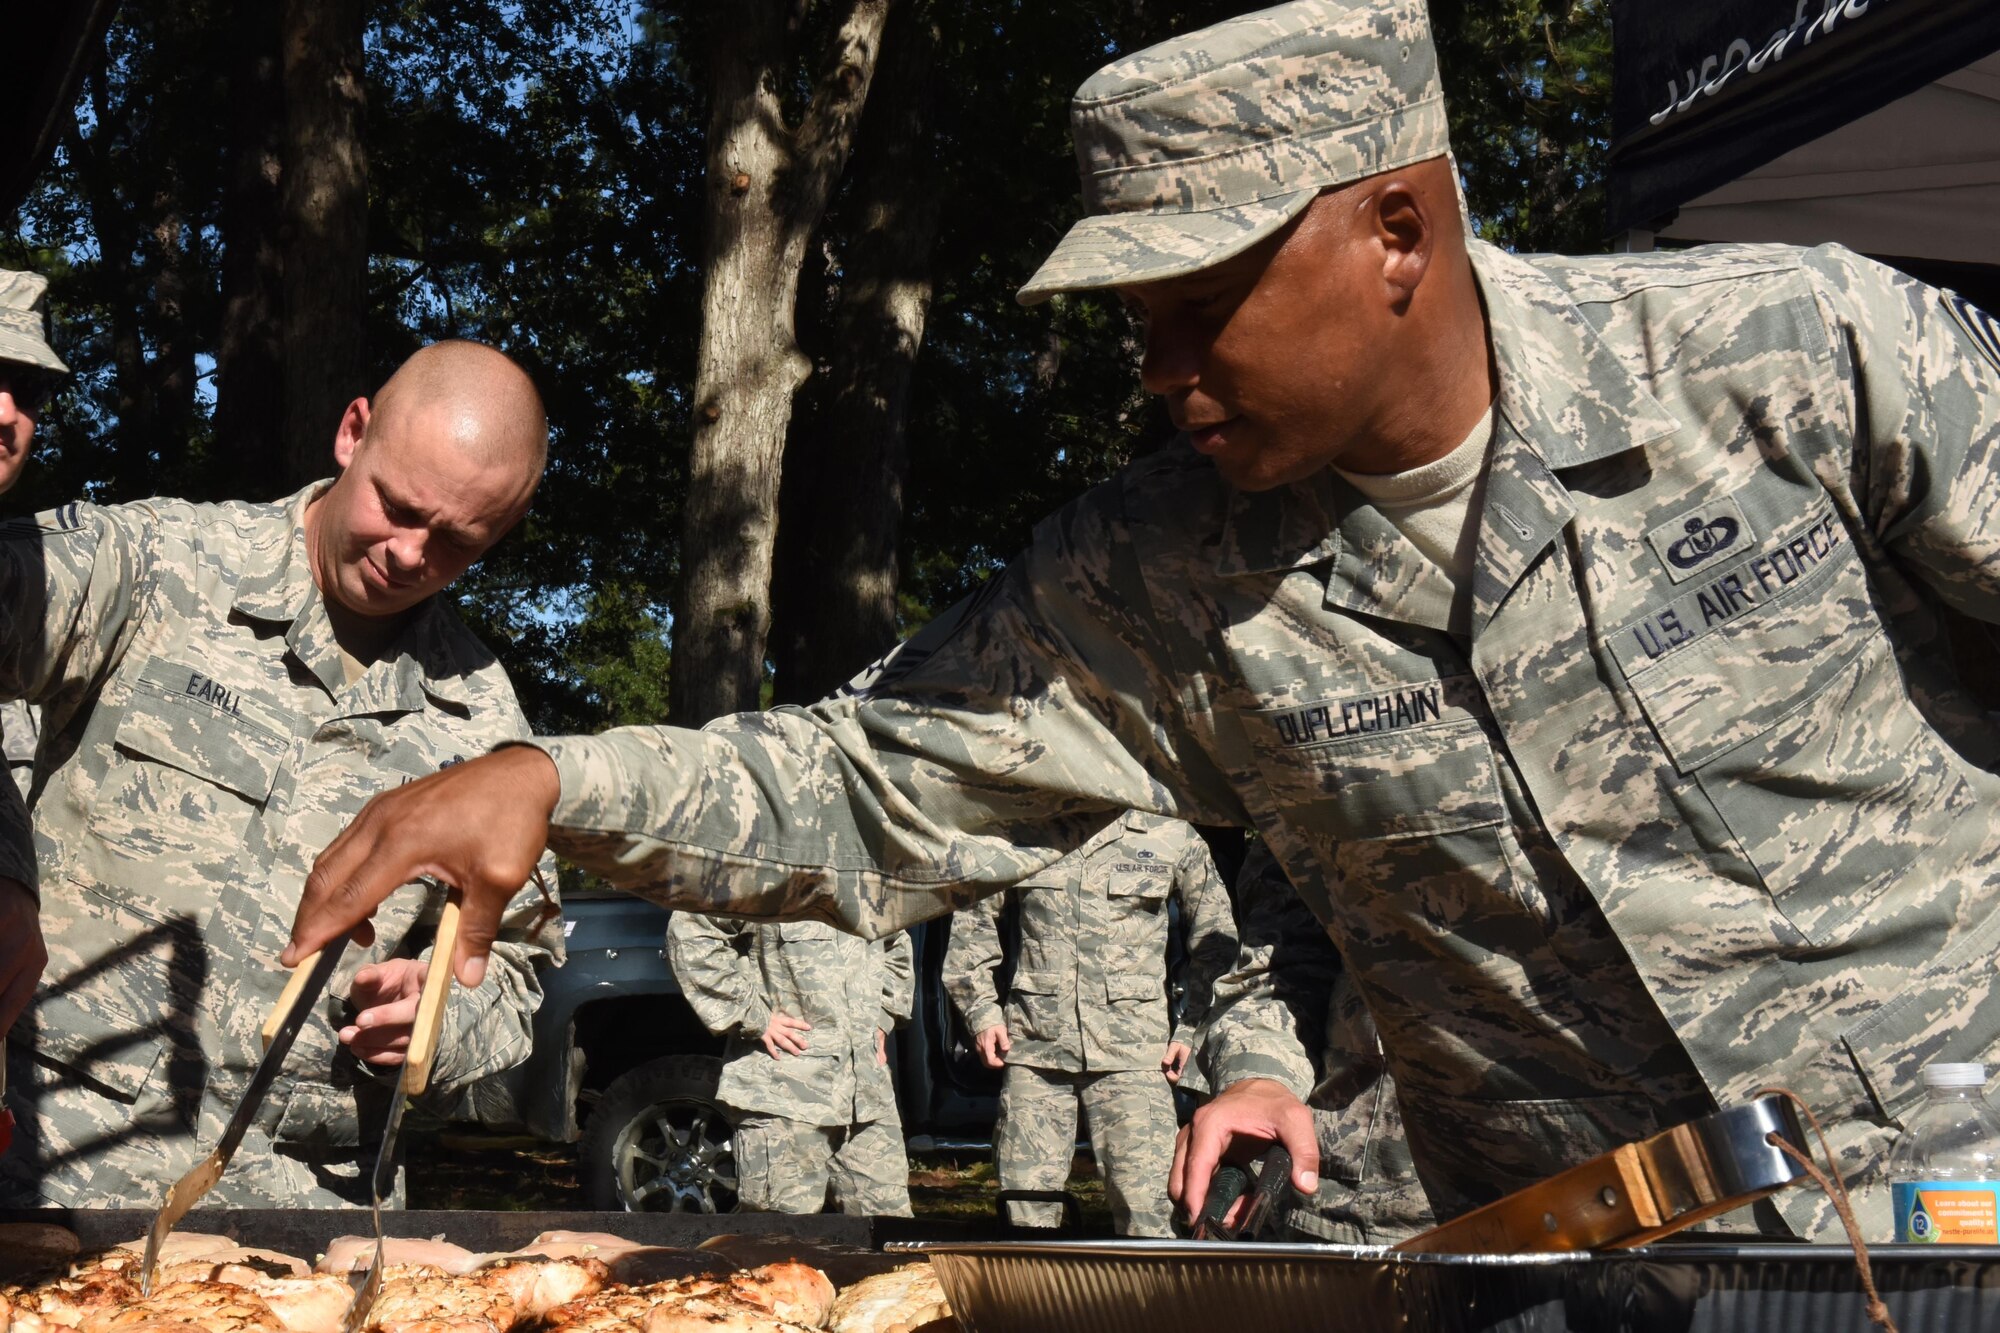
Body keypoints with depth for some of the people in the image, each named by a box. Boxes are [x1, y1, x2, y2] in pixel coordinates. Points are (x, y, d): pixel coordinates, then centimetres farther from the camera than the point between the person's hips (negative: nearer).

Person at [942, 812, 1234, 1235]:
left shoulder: (1173, 838, 3)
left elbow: (1213, 932, 13)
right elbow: (973, 919, 18)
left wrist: (1193, 1027, 6)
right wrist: (982, 1010, 9)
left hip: (1132, 1050, -1)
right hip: (1034, 1045, 2)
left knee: (1146, 1212, -6)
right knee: (1023, 1216, 3)